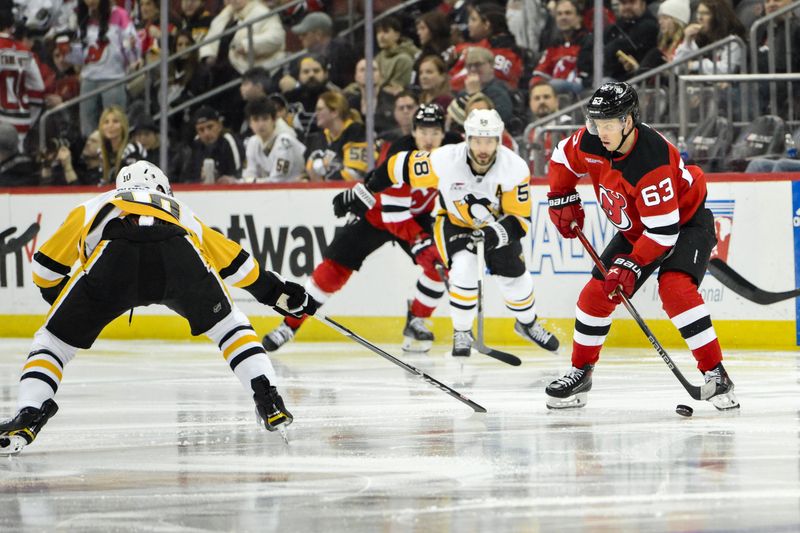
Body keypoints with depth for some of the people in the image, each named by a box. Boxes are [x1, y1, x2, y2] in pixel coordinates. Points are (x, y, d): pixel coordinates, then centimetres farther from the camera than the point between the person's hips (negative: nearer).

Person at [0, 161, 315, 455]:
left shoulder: (94, 207, 40)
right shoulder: (181, 212, 44)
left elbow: (45, 267, 35)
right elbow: (235, 262, 46)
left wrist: (66, 305, 51)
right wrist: (275, 291, 59)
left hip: (113, 260, -1)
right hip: (178, 257, 1)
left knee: (53, 341, 13)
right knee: (229, 326, 26)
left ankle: (27, 419, -8)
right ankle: (269, 402, 10)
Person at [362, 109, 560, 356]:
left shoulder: (515, 168, -28)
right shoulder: (445, 160, -32)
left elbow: (520, 218, -22)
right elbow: (403, 166, -18)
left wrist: (499, 232, -44)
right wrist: (366, 191, -10)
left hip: (496, 223, 2)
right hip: (454, 223, -2)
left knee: (514, 275, -1)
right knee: (464, 270, -24)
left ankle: (527, 323, 31)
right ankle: (462, 332, -2)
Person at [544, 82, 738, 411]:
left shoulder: (651, 161, -37)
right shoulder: (590, 142, -17)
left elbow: (664, 231, -35)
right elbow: (563, 159, 9)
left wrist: (632, 266, -34)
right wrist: (561, 200, 5)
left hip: (686, 222, -8)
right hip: (635, 230, 8)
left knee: (674, 288, -29)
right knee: (596, 293, 2)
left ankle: (716, 375, -25)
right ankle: (580, 374, 19)